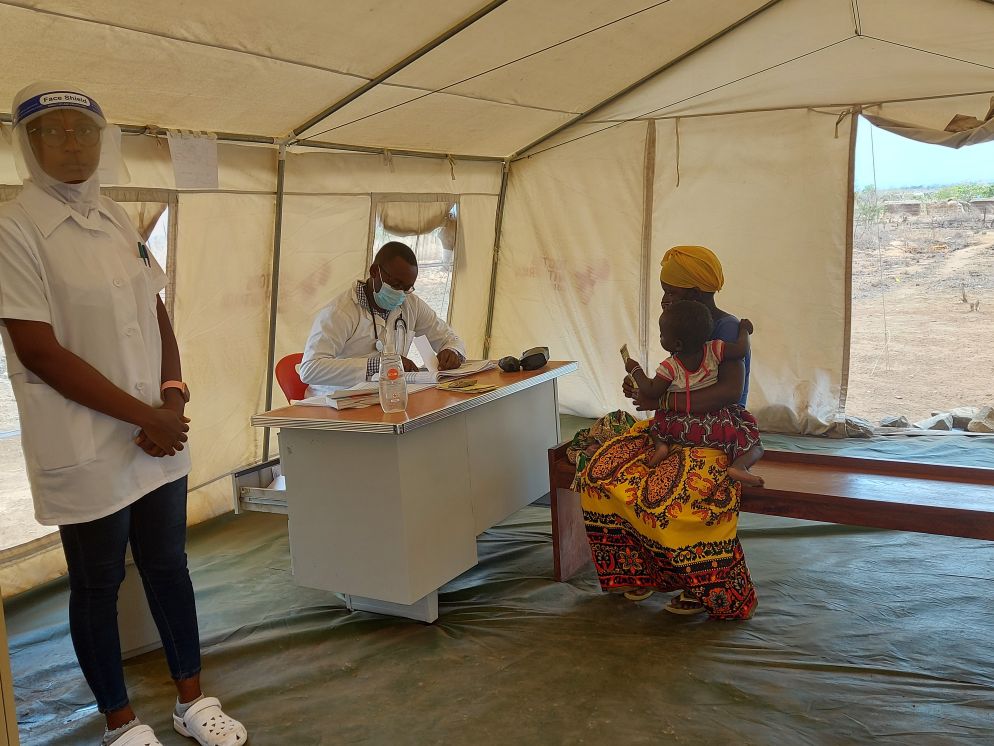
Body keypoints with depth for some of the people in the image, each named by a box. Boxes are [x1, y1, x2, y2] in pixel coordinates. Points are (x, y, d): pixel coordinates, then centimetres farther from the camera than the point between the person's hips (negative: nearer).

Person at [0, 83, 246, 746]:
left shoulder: (118, 222, 8)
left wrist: (173, 398, -5)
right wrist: (144, 416, -15)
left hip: (159, 438, 6)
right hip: (85, 452, -6)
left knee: (168, 565, 16)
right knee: (98, 583, 10)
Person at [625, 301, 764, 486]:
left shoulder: (670, 367, -8)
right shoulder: (713, 350, -5)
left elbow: (652, 392, -6)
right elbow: (741, 350, -10)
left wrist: (636, 370, 8)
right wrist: (744, 329, 10)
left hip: (680, 428, 1)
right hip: (718, 427, 0)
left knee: (657, 423, 30)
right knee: (755, 446, 7)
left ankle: (661, 444, -4)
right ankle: (739, 466, -27)